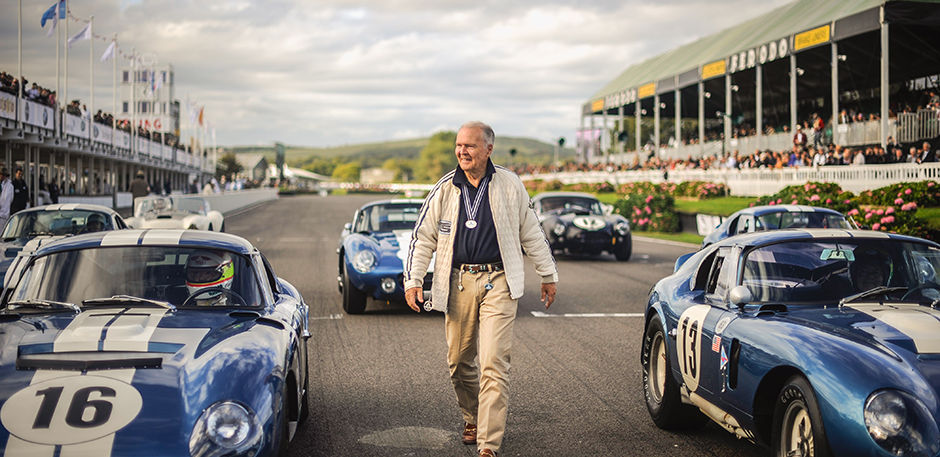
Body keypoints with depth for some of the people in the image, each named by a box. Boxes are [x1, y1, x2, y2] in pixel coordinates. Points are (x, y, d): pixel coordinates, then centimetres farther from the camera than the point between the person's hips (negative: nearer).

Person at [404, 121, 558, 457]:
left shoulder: (509, 185, 3)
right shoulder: (445, 189, 6)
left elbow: (531, 233, 11)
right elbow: (423, 237, 9)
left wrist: (548, 275, 14)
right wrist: (413, 280, 0)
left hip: (498, 282, -2)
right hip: (458, 283, 3)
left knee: (493, 364, -11)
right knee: (459, 361, 10)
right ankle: (472, 419, 36)